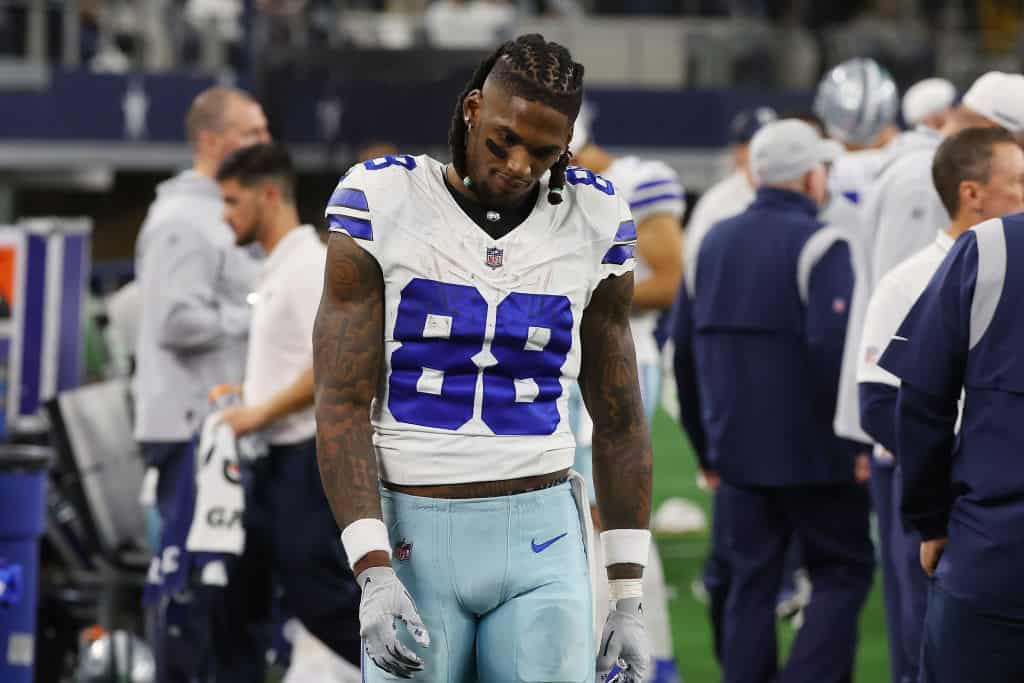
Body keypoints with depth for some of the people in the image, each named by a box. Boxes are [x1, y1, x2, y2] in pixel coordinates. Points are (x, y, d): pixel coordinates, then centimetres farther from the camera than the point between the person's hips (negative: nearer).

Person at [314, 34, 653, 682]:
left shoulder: (594, 225, 2)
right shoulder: (384, 206, -7)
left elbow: (619, 417, 9)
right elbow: (342, 404, -8)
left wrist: (629, 599, 6)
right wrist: (373, 574, -19)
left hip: (541, 539, 2)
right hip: (412, 539, -2)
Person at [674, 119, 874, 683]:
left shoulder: (714, 242, 10)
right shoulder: (819, 245, -11)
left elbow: (684, 345, 14)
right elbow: (834, 346, -21)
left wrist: (706, 444, 20)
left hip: (737, 448, 6)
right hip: (813, 451, -6)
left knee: (750, 584, 11)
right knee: (842, 574, 4)